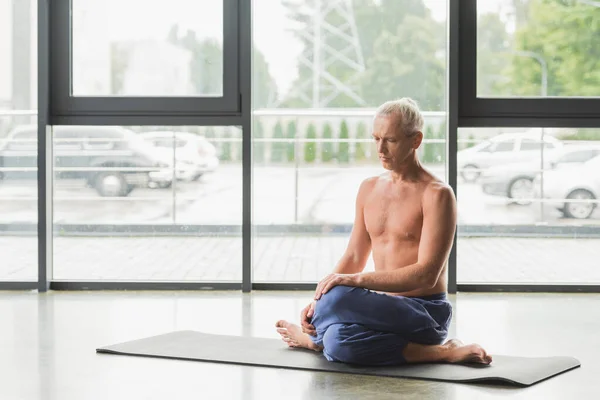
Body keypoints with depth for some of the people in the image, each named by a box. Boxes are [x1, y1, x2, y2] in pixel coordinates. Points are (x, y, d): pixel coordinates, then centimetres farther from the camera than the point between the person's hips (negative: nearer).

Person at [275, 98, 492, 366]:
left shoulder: (437, 195, -10)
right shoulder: (369, 189, 13)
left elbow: (426, 275, -19)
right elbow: (354, 257, 14)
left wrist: (357, 280, -27)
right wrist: (318, 300, -3)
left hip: (426, 314, -8)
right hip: (385, 307, 8)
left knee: (337, 298, -35)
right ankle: (441, 352, -8)